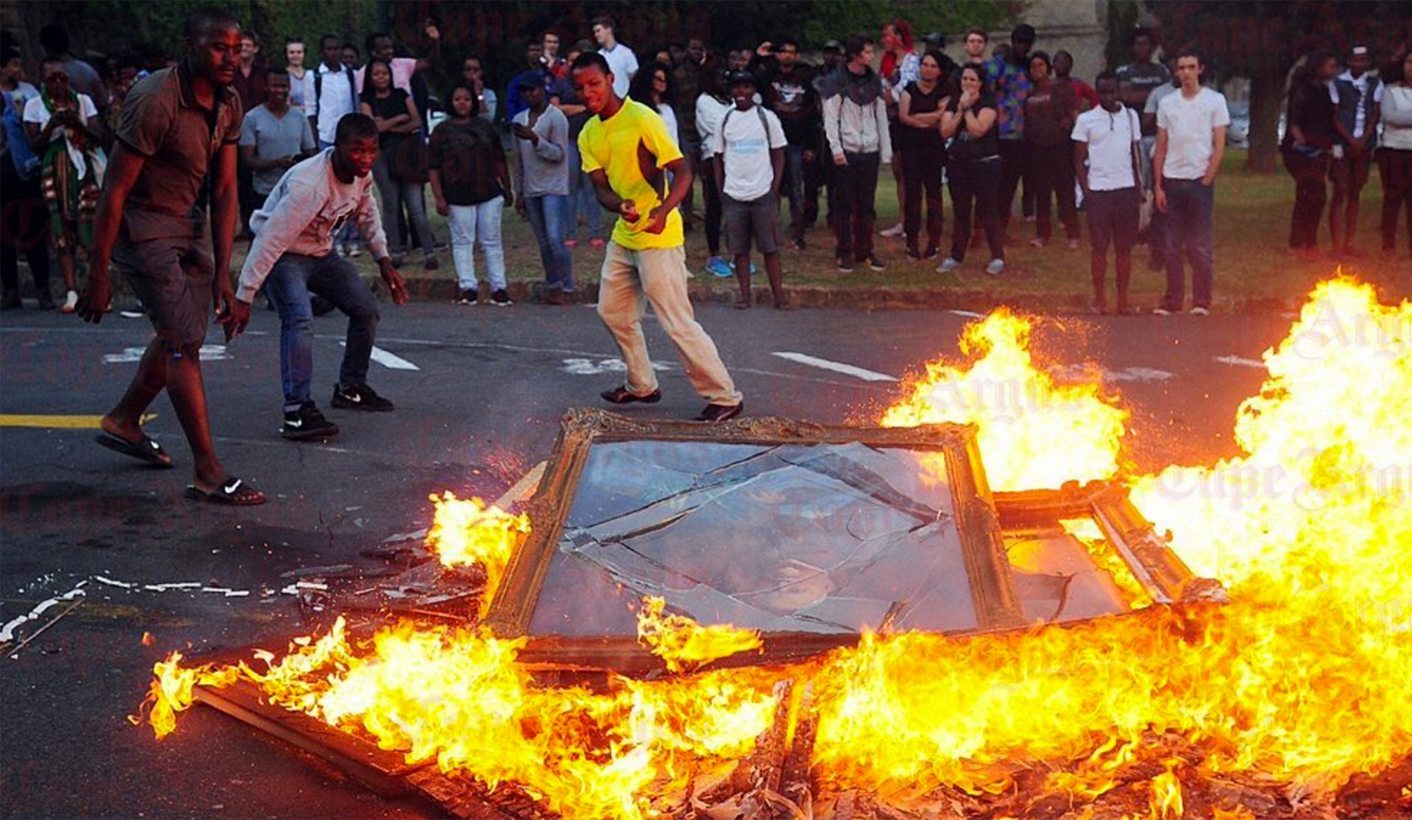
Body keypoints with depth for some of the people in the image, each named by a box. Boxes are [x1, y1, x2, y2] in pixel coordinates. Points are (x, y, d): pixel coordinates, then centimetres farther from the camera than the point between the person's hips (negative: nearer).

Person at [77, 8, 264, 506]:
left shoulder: (228, 104, 0)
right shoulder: (155, 101, -25)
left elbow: (225, 190, 2)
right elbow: (114, 189, -23)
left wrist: (222, 276, -2)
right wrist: (97, 276, -21)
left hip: (186, 221, 9)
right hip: (140, 223, -9)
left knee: (184, 330, 18)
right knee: (184, 340, -12)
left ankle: (124, 422, 39)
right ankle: (207, 474, -9)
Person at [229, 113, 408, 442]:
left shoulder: (362, 174, -10)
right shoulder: (309, 185, -36)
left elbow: (366, 214, 13)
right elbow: (270, 241, -37)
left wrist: (384, 261, 11)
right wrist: (244, 297, -38)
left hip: (319, 251, 8)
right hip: (283, 254, -8)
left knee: (366, 308, 10)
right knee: (300, 318, -29)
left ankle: (351, 388, 27)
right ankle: (297, 411, -32)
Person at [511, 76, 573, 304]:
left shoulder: (556, 118, -7)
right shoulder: (519, 120, 13)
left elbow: (559, 154, -13)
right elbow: (519, 159, 17)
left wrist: (534, 138, -24)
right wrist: (519, 192, 15)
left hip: (554, 188, -6)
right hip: (531, 190, 6)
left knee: (555, 239, -14)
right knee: (543, 242, 7)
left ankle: (567, 289, -9)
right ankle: (554, 287, 13)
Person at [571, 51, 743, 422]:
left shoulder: (642, 119, -17)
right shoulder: (588, 134, 7)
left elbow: (682, 172, -20)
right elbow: (601, 187, 0)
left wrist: (663, 211, -37)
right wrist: (620, 206, -23)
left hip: (658, 237, -9)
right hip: (623, 235, 9)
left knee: (678, 322, -9)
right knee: (613, 311, 18)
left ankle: (725, 397, 0)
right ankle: (642, 385, 35)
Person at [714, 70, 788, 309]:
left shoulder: (767, 117, 1)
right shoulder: (725, 119, 7)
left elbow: (778, 154, 3)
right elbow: (718, 157, 12)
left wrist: (775, 189, -4)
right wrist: (721, 191, 5)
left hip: (763, 193, -2)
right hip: (733, 195, 2)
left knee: (770, 247, 0)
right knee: (739, 249, 4)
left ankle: (778, 294, 4)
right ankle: (745, 294, 11)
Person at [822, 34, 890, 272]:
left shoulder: (874, 81, 10)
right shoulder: (839, 81, -4)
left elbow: (881, 116, 12)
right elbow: (830, 117, -6)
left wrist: (886, 149, 7)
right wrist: (836, 148, -13)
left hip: (870, 150, 4)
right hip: (846, 150, -4)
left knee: (867, 204, 7)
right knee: (845, 203, 0)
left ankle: (865, 250, 15)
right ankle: (845, 252, 7)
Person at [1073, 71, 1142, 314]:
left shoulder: (1131, 116, 9)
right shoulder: (1086, 120, 2)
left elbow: (1136, 153, 13)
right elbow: (1079, 159, 3)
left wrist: (1139, 185, 5)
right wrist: (1085, 191, -6)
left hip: (1126, 189, 2)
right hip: (1098, 190, -2)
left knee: (1124, 247, 4)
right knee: (1099, 247, 1)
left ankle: (1123, 299, 10)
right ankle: (1099, 299, 9)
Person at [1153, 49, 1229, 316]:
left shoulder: (1214, 100, 0)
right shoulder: (1167, 103, 9)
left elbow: (1219, 146, -2)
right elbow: (1161, 148, 10)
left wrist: (1206, 180, -10)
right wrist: (1158, 186, 4)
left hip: (1200, 180, -3)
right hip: (1172, 180, 3)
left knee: (1200, 245, -1)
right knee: (1174, 245, 6)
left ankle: (1201, 301, 5)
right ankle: (1172, 299, 12)